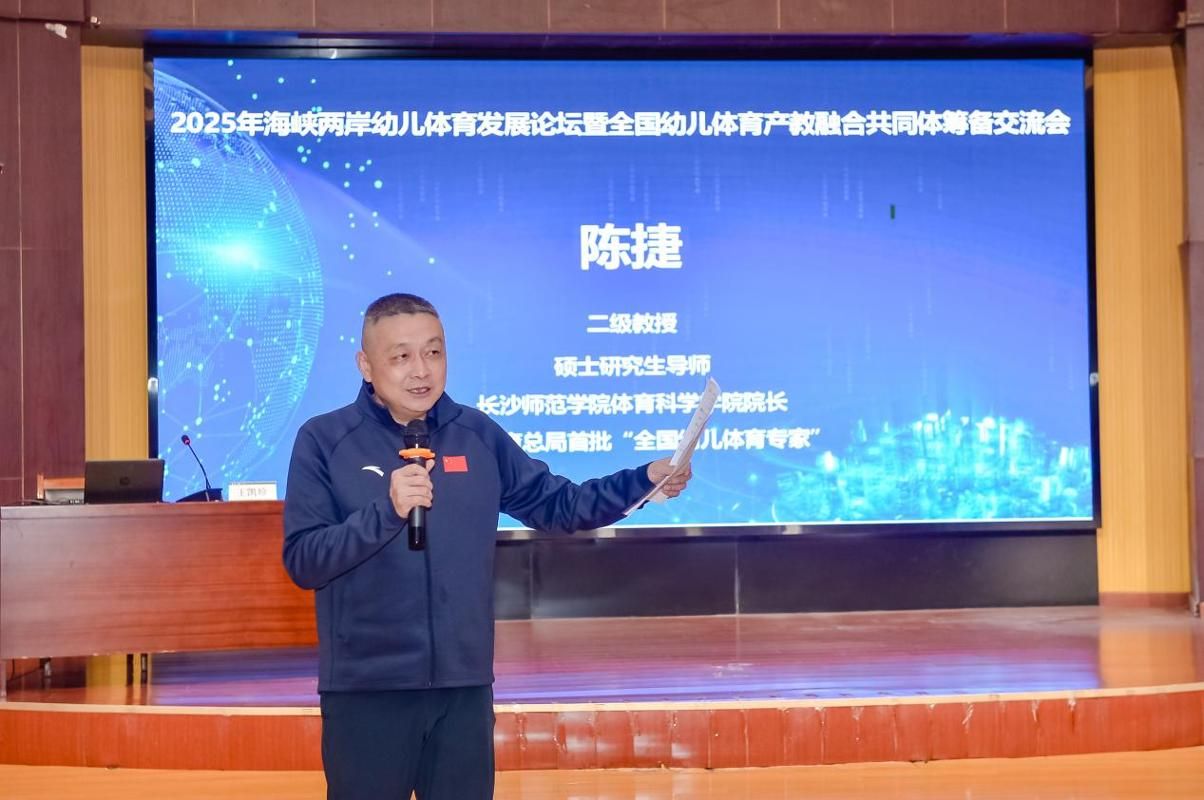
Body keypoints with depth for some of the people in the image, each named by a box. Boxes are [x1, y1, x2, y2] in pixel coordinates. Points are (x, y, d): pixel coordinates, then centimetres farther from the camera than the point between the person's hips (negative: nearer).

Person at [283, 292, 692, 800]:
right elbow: (301, 562, -10)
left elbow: (555, 505, 12)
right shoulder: (324, 440, -5)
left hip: (464, 684, 3)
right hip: (364, 687, -3)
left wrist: (646, 481, -1)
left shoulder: (478, 435, 6)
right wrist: (387, 509, -23)